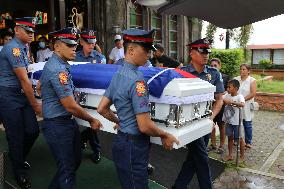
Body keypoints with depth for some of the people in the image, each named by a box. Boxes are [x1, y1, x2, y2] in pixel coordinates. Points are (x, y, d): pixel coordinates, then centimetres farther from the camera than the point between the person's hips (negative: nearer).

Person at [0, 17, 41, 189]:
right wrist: (35, 105, -13)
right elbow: (24, 80, -18)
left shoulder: (23, 47, 12)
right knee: (16, 136, 3)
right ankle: (20, 174, 22)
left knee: (33, 131, 7)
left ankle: (20, 159, 36)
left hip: (21, 95, 8)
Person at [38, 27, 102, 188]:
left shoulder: (53, 64, 9)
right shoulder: (58, 70, -22)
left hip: (68, 121, 10)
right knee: (67, 169, 3)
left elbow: (39, 87, 22)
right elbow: (71, 106, -23)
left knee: (75, 160, 21)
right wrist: (92, 120, -10)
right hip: (58, 125, -10)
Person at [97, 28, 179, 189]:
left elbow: (102, 109, 11)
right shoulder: (137, 80, -23)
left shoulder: (118, 74, 5)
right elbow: (144, 126, -24)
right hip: (134, 146, -9)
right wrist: (165, 136, -8)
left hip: (121, 140, 9)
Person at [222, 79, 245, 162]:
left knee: (240, 139, 9)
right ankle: (230, 155, 27)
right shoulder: (227, 96, 1)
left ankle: (242, 155, 25)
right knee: (230, 138, 15)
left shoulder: (239, 96, -16)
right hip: (228, 121, 5)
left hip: (237, 122, -5)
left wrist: (231, 102, -42)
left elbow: (242, 104, -34)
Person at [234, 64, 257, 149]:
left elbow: (253, 93, -11)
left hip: (246, 106, -3)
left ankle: (248, 142, 18)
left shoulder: (252, 80, -2)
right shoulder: (236, 79, 8)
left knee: (247, 125, 5)